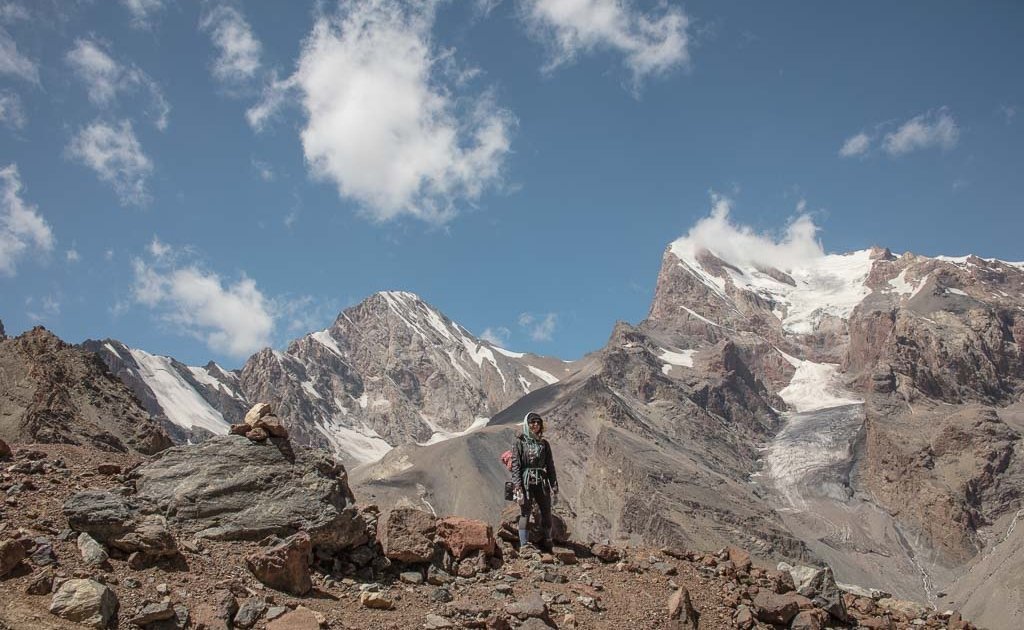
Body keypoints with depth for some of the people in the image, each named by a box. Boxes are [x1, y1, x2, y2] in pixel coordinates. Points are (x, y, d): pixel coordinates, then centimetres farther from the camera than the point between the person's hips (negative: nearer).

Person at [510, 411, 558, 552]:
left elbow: (550, 467, 13)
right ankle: (524, 547, -8)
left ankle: (548, 549, 16)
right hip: (526, 482, -4)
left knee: (547, 514, 4)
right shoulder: (520, 442, 1)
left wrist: (555, 489, 8)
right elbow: (515, 466, -5)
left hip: (542, 483, 4)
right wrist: (518, 488, -14)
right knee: (525, 513, -7)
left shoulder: (544, 444, 12)